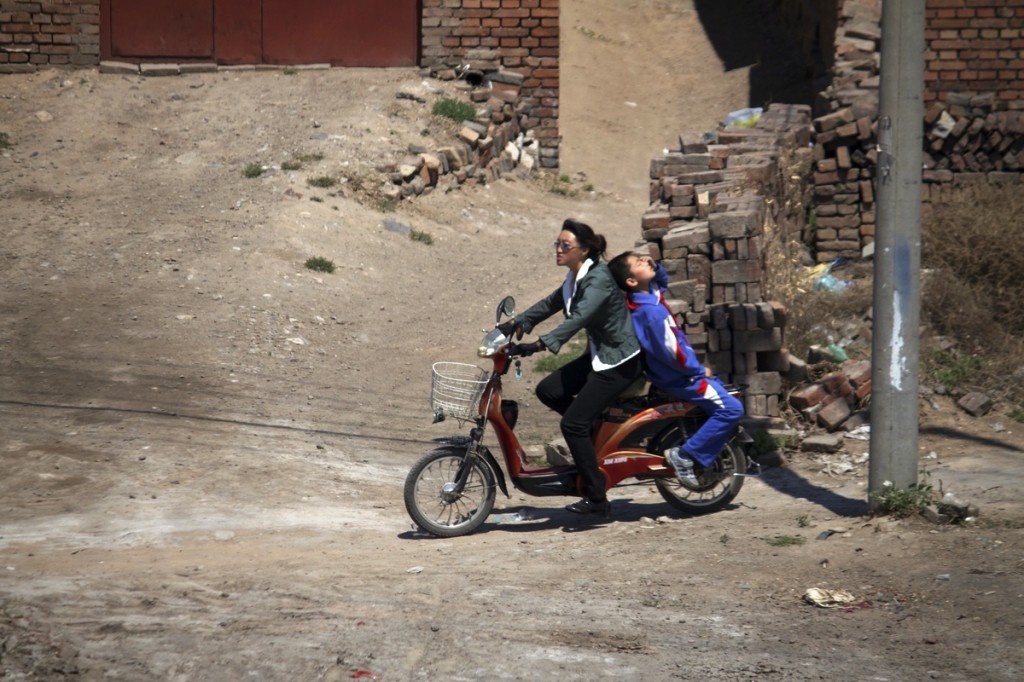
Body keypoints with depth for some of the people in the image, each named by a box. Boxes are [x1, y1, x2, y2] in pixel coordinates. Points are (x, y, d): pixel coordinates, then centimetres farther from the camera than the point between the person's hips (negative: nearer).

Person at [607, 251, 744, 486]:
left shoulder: (650, 292, -1)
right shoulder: (651, 311, -29)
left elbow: (662, 280, 23)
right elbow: (671, 351, -26)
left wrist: (654, 265, 0)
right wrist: (698, 370, -11)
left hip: (675, 371, 10)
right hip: (678, 378, -10)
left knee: (718, 389, 27)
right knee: (731, 409, -16)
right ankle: (685, 456, -11)